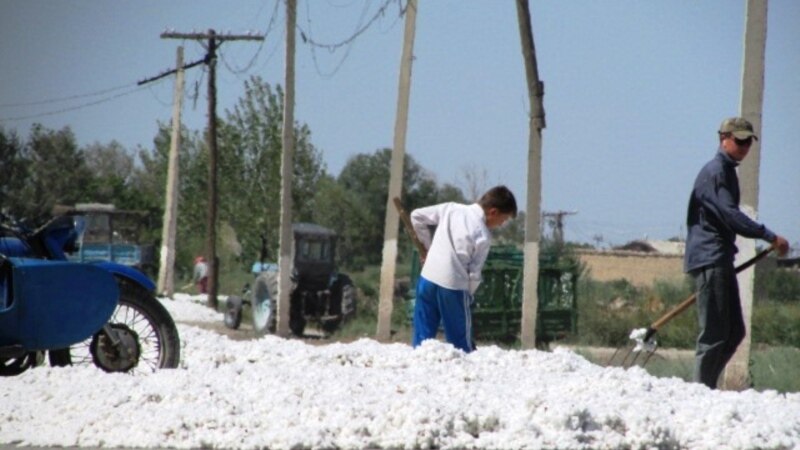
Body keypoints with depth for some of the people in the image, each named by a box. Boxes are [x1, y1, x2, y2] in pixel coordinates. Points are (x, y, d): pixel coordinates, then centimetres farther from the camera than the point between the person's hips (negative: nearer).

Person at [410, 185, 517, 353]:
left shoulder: (451, 209, 5)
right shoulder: (483, 235, -8)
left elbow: (417, 216, 11)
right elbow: (474, 274, -7)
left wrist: (428, 247, 18)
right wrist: (467, 295, 9)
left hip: (427, 278, 5)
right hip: (453, 286, -5)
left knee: (423, 335, 9)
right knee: (461, 344, 6)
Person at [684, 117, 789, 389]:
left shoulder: (728, 171, 20)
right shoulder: (715, 171, -11)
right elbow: (730, 215, -22)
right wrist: (769, 237, -24)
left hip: (721, 260, 10)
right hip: (709, 258, -10)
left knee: (735, 331, 9)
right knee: (714, 334, -10)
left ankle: (705, 388, 12)